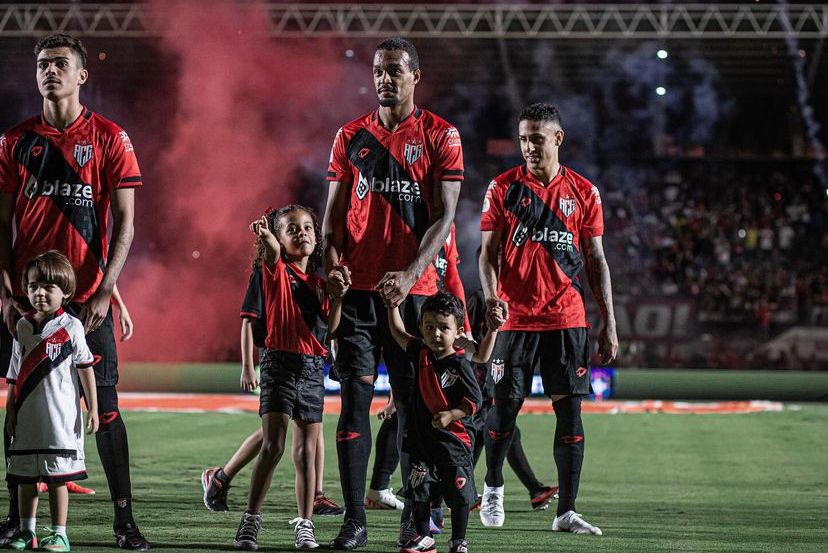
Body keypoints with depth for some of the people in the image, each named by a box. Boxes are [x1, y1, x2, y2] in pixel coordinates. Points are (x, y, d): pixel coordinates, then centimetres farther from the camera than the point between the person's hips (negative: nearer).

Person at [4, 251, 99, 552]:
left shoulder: (70, 327, -4)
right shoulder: (22, 326, 8)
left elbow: (85, 368, -2)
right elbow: (15, 374, 13)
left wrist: (92, 409, -4)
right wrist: (10, 410, 12)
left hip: (60, 416, -4)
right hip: (26, 416, 4)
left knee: (57, 476, -2)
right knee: (24, 475, 8)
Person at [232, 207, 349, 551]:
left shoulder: (319, 282, 14)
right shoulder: (277, 272, -1)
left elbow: (330, 329, 11)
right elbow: (274, 253, -25)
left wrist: (337, 298, -6)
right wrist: (266, 237, -49)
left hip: (313, 368, 5)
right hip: (280, 364, -5)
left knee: (307, 450, 6)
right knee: (273, 446, -13)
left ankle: (305, 525, 12)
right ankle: (250, 522, -9)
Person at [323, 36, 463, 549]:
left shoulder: (440, 136, 2)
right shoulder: (351, 136, 11)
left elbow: (443, 216, -4)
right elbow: (335, 213, 12)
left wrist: (410, 274, -17)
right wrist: (332, 267, -5)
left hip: (413, 288, -2)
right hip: (358, 289, 2)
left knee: (414, 402, 2)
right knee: (354, 401, -1)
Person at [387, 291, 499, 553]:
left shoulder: (459, 365, -13)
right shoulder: (421, 355, 4)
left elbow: (474, 402, -13)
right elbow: (399, 333, 18)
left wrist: (450, 415, -24)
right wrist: (393, 305, 15)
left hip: (454, 438, -5)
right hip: (422, 438, 5)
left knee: (459, 494, 3)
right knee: (419, 491, 9)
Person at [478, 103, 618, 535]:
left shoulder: (583, 192, 6)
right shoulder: (503, 188, 2)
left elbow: (596, 261, 9)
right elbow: (488, 252, 1)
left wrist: (609, 325, 4)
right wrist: (490, 296, -19)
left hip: (567, 318, 1)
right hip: (515, 317, -1)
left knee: (570, 411, -2)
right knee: (504, 409, 3)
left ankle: (566, 512, 2)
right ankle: (493, 486, 29)